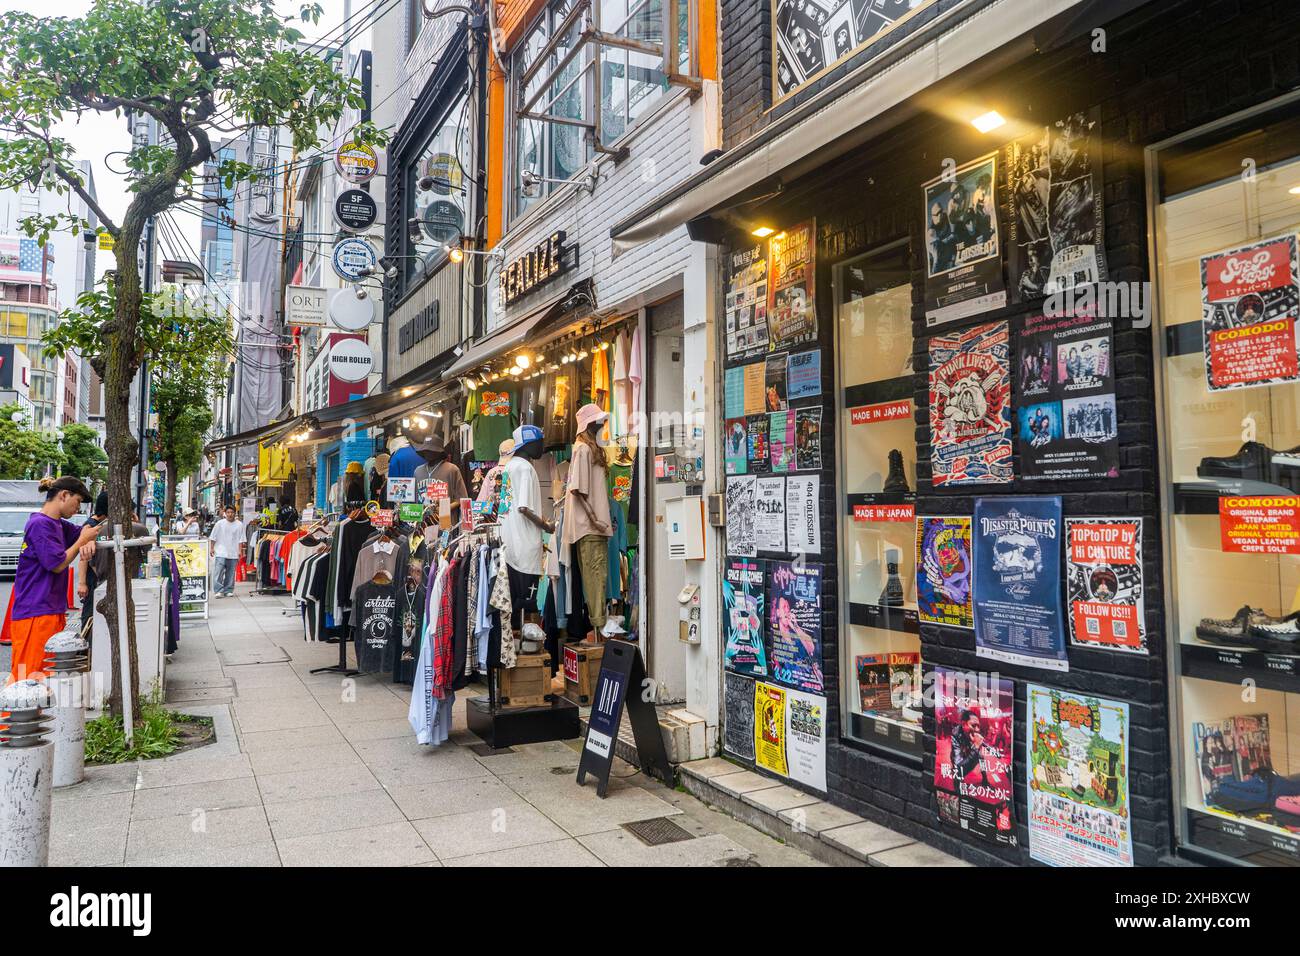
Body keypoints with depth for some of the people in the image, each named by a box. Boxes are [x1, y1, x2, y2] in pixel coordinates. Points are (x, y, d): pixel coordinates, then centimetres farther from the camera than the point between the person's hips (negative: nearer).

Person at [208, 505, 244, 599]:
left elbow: (240, 539, 4)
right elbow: (213, 538, 6)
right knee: (219, 571, -10)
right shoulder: (219, 524, 0)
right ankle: (218, 591, -8)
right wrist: (212, 548, 3)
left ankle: (228, 590, 17)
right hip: (221, 553, -2)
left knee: (230, 573, 8)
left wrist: (240, 551, 0)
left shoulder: (239, 524, 2)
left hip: (233, 553, 2)